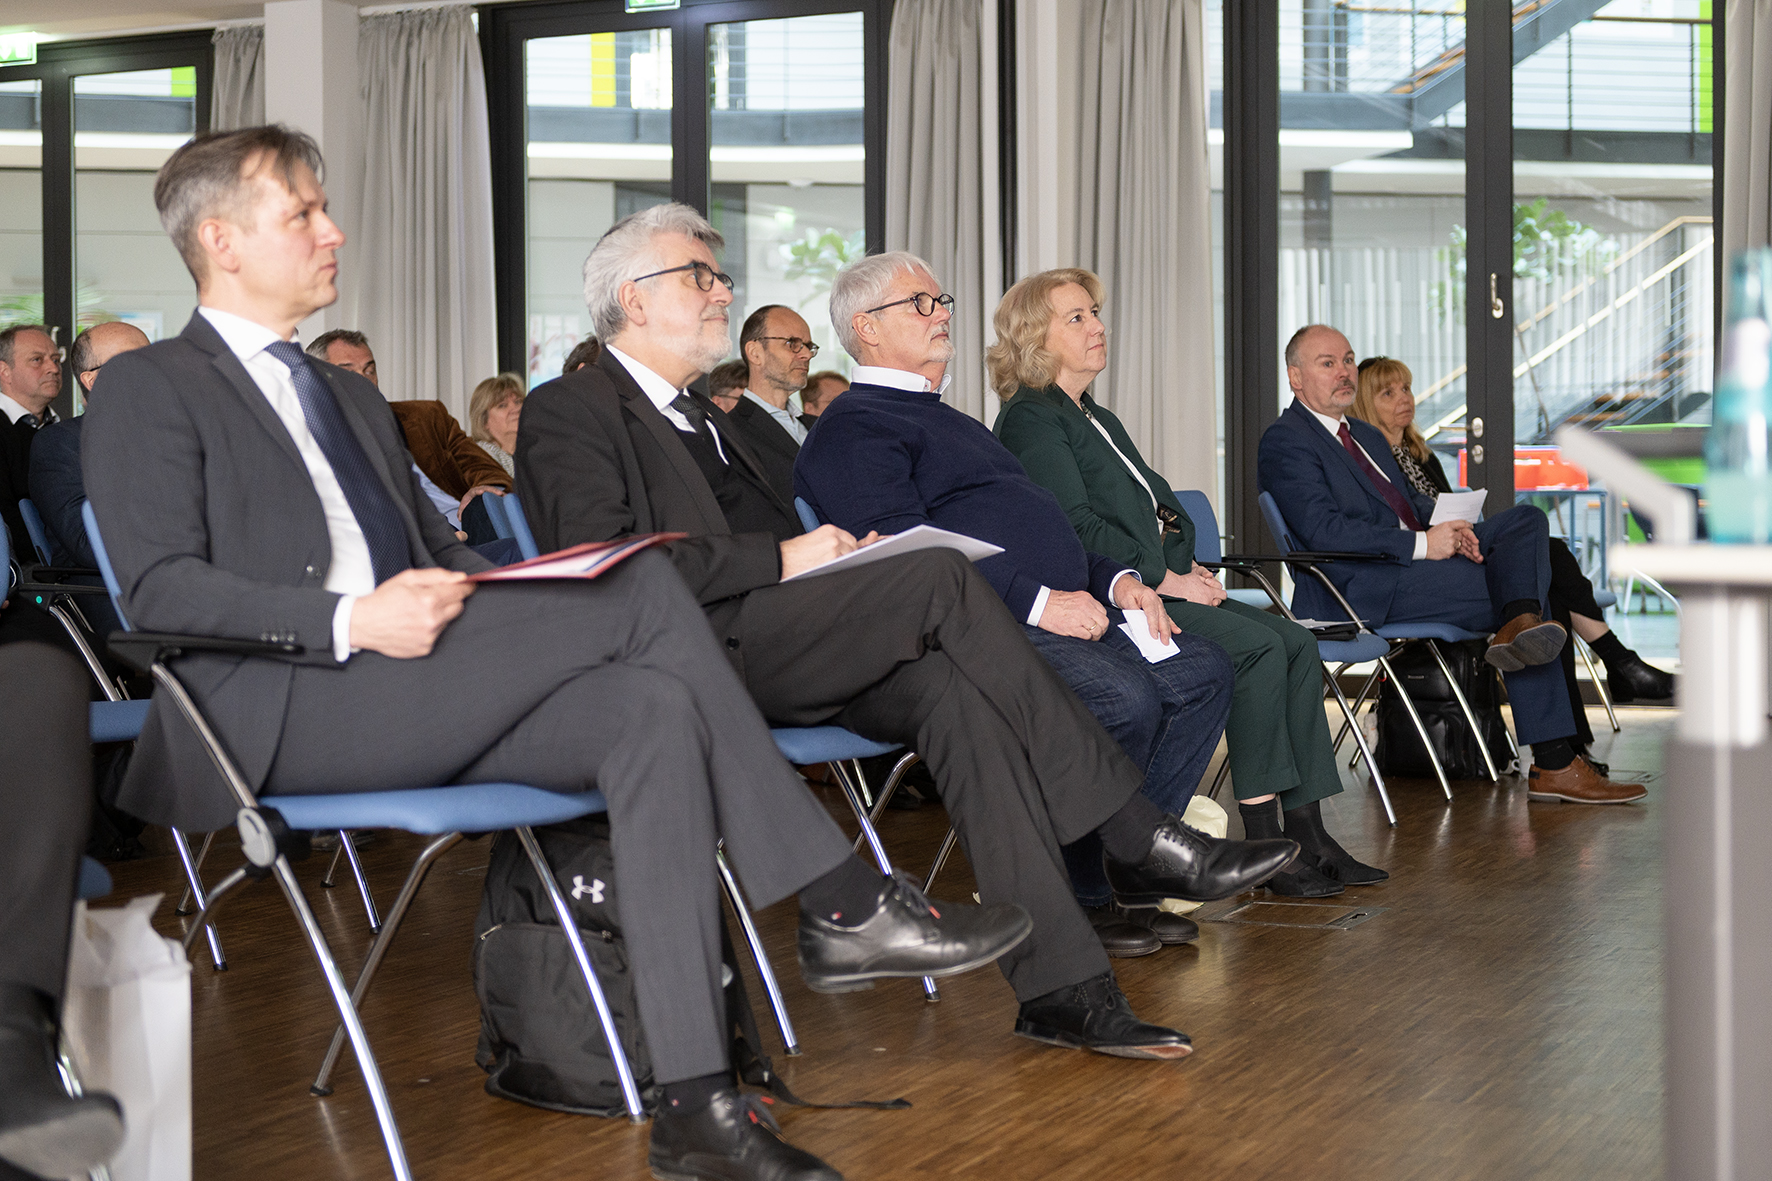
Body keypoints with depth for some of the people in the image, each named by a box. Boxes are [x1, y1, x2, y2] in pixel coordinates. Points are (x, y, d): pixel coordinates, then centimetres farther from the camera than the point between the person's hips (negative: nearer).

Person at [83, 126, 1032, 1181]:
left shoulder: (350, 394, 30)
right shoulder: (149, 389, 5)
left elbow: (436, 551, 28)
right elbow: (162, 590, -8)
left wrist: (507, 599, 4)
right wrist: (352, 622, -21)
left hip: (415, 697, 7)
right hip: (276, 715, -7)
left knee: (653, 708, -24)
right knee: (643, 587, -21)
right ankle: (842, 907, -16)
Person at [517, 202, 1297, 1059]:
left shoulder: (702, 418, 31)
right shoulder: (566, 414, 2)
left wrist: (835, 556, 4)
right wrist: (782, 560, -15)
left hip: (776, 648, 8)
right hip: (697, 653, -8)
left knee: (949, 686, -23)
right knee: (939, 575, -23)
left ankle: (1060, 988, -30)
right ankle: (1137, 838, -20)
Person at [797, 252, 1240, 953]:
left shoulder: (950, 423, 31)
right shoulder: (855, 429, -2)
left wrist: (1115, 580, 10)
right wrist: (1037, 601, -21)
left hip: (1060, 613, 10)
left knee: (1202, 670, -5)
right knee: (1124, 698, -31)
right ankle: (1074, 897, -14)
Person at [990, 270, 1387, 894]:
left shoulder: (1099, 420, 25)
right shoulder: (1030, 419, -5)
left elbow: (1157, 509, 25)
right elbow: (1076, 527, -15)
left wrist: (1188, 565, 5)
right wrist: (1165, 578, -15)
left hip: (1161, 583, 9)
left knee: (1297, 642, -8)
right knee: (1258, 645, -24)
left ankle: (1307, 834, -11)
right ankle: (1263, 842, -21)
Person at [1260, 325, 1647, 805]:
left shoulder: (1367, 436, 27)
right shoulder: (1285, 443, -5)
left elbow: (1414, 504, 25)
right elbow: (1324, 531, -17)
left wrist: (1451, 529, -1)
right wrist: (1421, 543, -19)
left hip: (1417, 561, 9)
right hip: (1365, 589, -9)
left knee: (1527, 519, -9)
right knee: (1532, 595, -17)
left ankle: (1521, 624, -36)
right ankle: (1555, 765, -15)